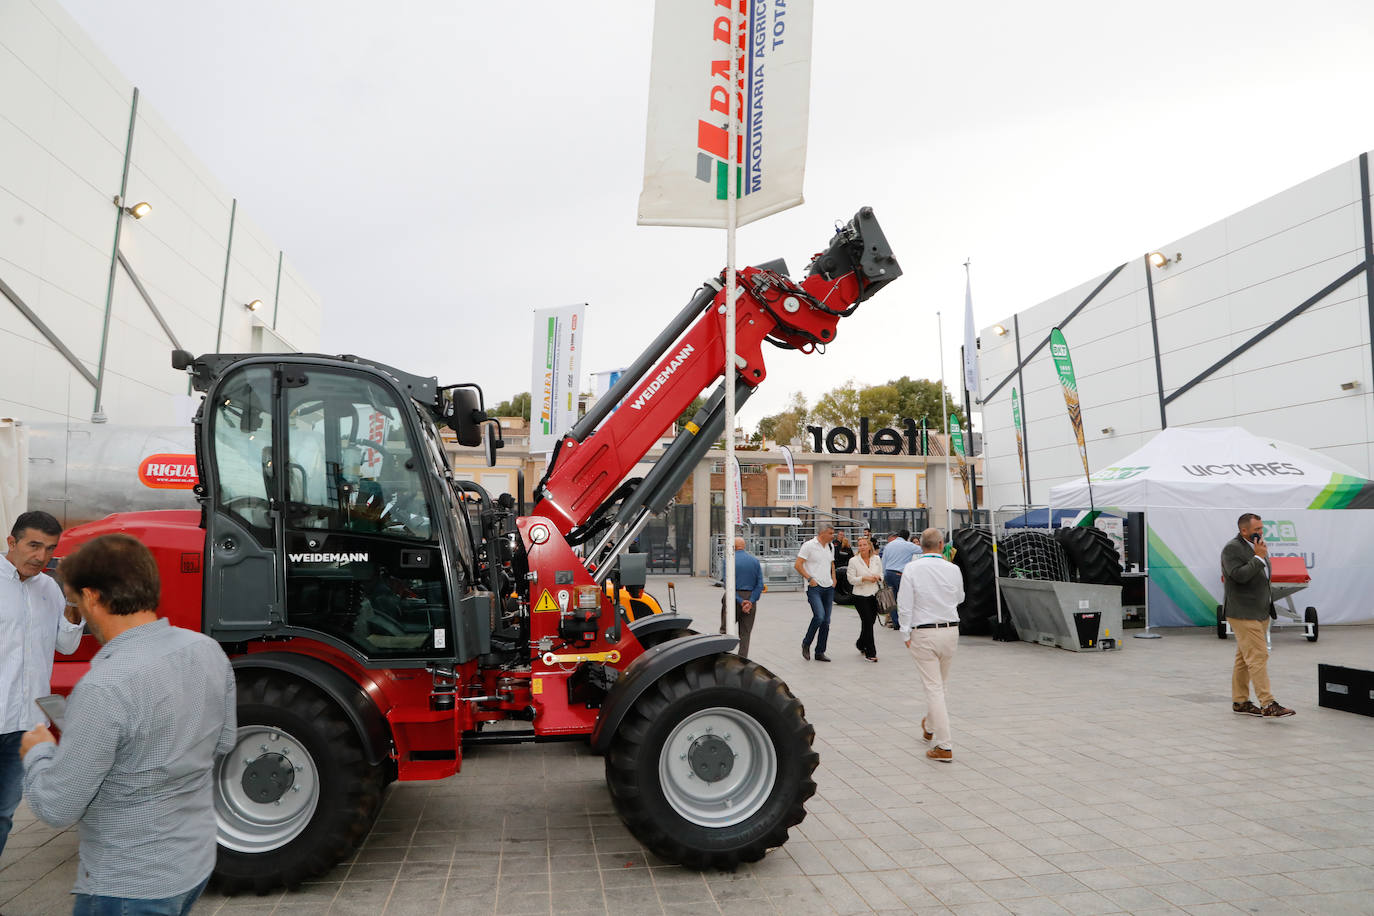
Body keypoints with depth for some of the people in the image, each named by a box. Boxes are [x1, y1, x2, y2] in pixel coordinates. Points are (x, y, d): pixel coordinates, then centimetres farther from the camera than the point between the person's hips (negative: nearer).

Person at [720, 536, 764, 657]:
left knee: (726, 629, 8)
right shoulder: (755, 560, 5)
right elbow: (760, 585, -3)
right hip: (750, 598, 3)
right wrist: (751, 602, -9)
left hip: (734, 598, -3)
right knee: (745, 633, 9)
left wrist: (741, 602, -13)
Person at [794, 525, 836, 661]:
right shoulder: (809, 545, -7)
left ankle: (820, 652, 14)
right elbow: (798, 565, -10)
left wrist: (834, 579, 16)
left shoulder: (829, 547, 15)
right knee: (819, 616, -21)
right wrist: (810, 578, -14)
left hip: (828, 588, 7)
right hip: (814, 587, -7)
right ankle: (806, 644, 0)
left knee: (826, 621, 5)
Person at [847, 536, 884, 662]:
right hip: (860, 596, -4)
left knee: (870, 622, 10)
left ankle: (860, 644, 37)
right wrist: (864, 578, -20)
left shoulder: (877, 559, 5)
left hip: (874, 595, 4)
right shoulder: (853, 561, -6)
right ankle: (870, 653, -2)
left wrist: (878, 577, -9)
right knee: (867, 622, -9)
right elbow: (851, 579, -6)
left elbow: (881, 575, 14)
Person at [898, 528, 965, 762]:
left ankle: (944, 746, -1)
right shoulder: (953, 569, -2)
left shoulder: (911, 569, -10)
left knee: (934, 687, -2)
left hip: (923, 633, -4)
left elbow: (905, 605, -10)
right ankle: (930, 726, 42)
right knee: (941, 683, 21)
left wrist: (906, 633, 0)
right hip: (951, 630, 4)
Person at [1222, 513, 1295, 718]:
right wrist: (1259, 557, -18)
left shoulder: (1257, 547, 15)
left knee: (1244, 658, 12)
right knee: (1258, 657, -12)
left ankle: (1240, 702, 18)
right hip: (1243, 614, -9)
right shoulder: (1231, 548, -13)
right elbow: (1239, 575, -25)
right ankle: (1268, 705, -11)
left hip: (1260, 612, 9)